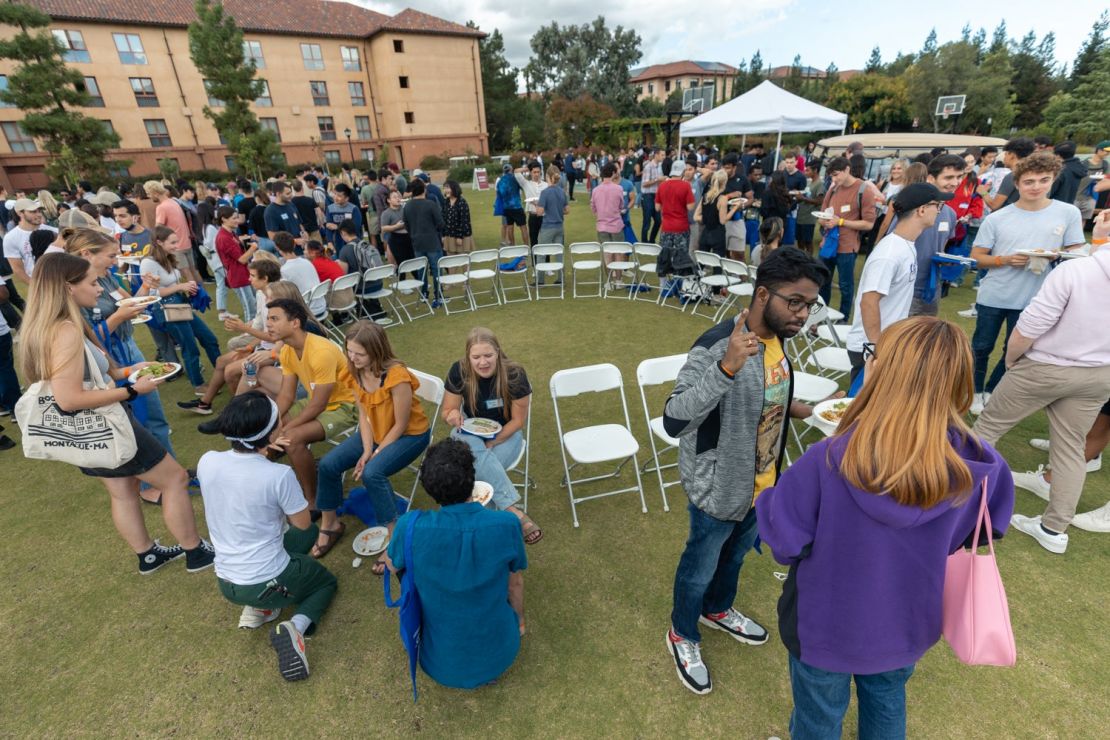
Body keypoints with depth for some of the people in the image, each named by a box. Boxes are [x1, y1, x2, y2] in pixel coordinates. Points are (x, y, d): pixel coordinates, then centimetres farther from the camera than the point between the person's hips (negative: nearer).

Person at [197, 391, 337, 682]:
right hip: (268, 583, -6)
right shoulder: (279, 475, -28)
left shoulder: (207, 461, -12)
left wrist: (257, 451, 9)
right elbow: (302, 523, -10)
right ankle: (296, 627, -4)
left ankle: (257, 609, 17)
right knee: (327, 581, 26)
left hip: (225, 583, 6)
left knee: (307, 535, 29)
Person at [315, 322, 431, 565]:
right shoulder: (357, 371, -9)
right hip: (375, 431, 7)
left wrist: (375, 454, -16)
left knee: (372, 473, -30)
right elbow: (363, 413, -3)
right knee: (328, 464, -7)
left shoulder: (397, 377, -31)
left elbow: (401, 425, -21)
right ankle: (330, 525, 17)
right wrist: (367, 449, -13)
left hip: (410, 435, -7)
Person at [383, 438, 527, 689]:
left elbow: (392, 566, -2)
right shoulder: (506, 524, -25)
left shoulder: (411, 527, -27)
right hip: (498, 656, 1)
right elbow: (515, 583, -5)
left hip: (440, 663, 0)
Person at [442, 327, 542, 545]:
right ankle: (514, 512, -38)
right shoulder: (459, 371, -16)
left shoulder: (514, 374, -21)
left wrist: (490, 444, -22)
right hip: (470, 432, 2)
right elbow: (447, 412, -5)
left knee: (479, 465, -34)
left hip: (506, 434, -1)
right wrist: (453, 416, -30)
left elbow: (518, 421, -12)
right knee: (472, 448, -35)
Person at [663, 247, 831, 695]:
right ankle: (683, 635, 45)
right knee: (700, 568, 17)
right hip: (718, 488, -8)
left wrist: (797, 409, 2)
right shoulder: (716, 347, -31)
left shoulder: (774, 337, -4)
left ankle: (718, 610, 59)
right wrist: (727, 368, -48)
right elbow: (673, 422, -39)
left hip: (761, 483, 8)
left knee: (736, 554, 30)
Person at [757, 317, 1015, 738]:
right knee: (887, 704, 34)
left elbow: (783, 539, -23)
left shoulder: (828, 462, -36)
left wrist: (769, 499, -6)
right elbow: (971, 533, -1)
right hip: (905, 624, 4)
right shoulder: (975, 467, -21)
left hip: (826, 626, -3)